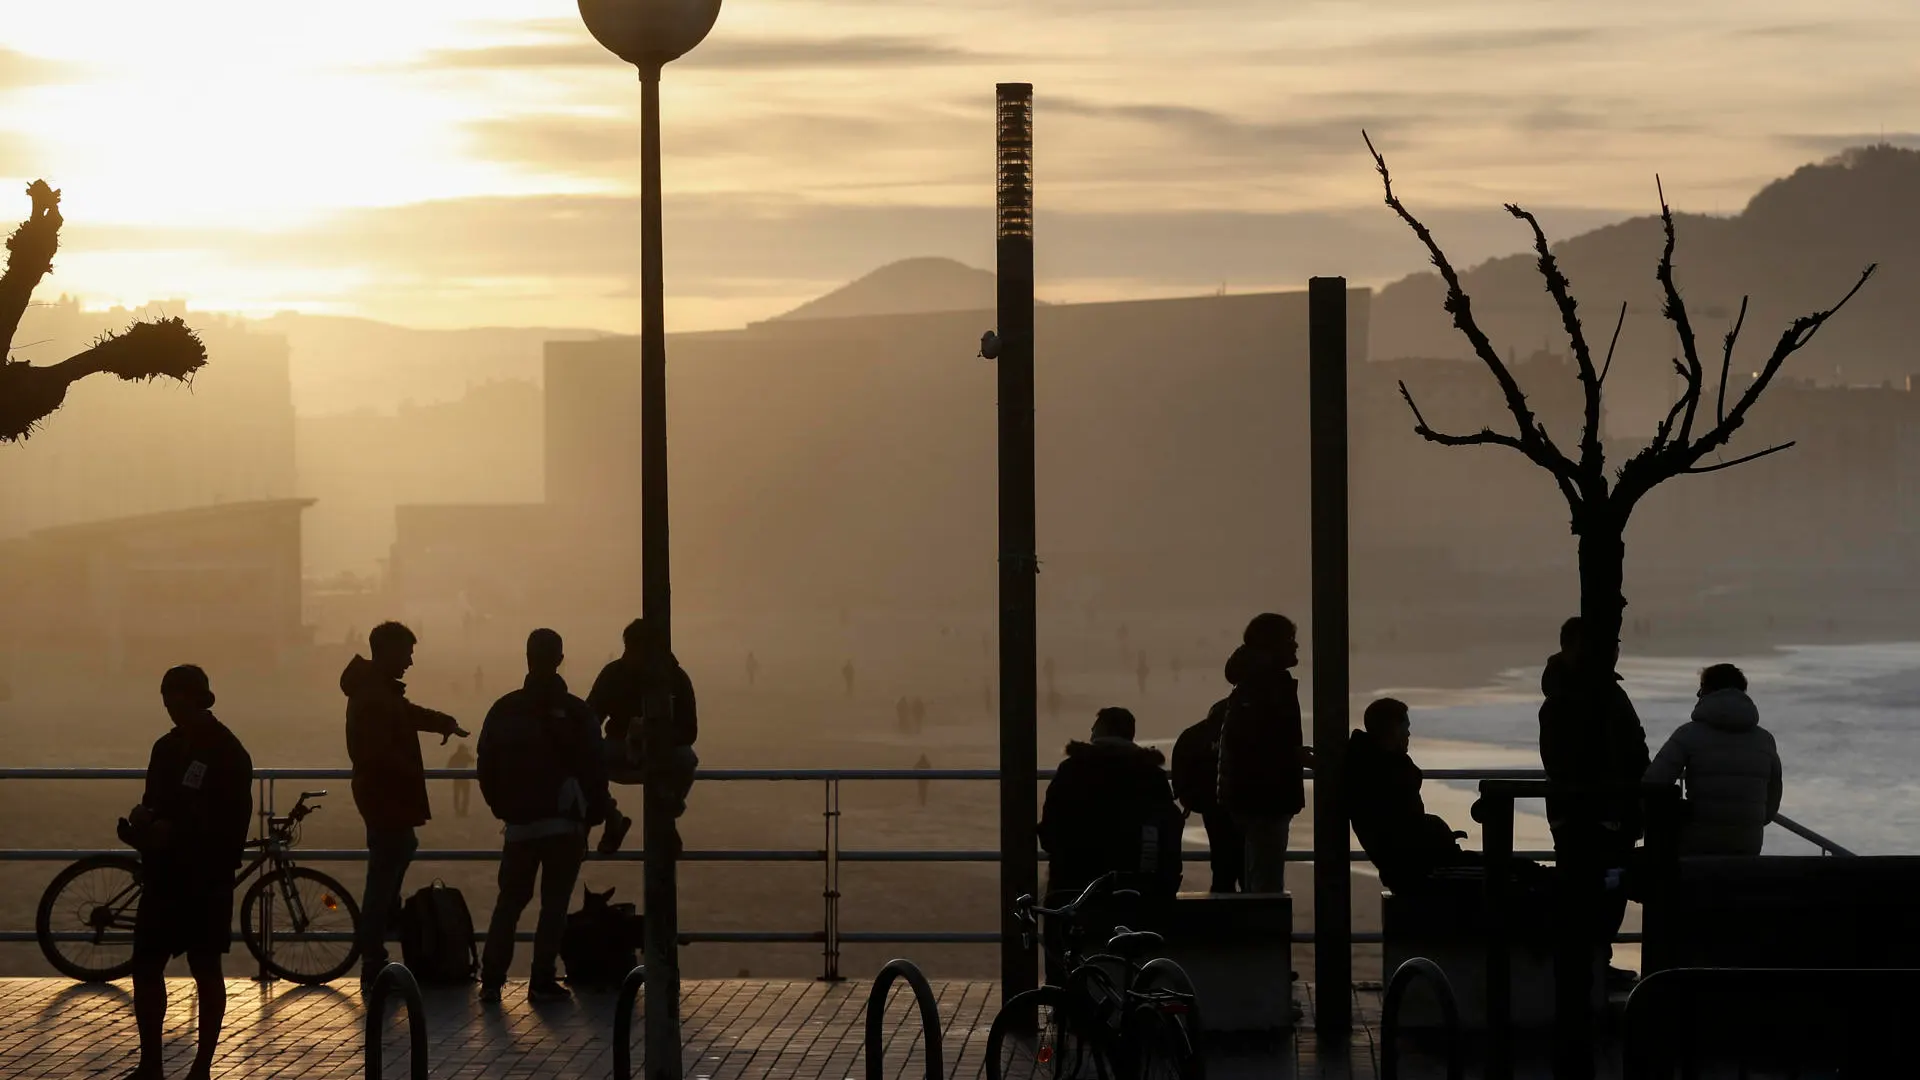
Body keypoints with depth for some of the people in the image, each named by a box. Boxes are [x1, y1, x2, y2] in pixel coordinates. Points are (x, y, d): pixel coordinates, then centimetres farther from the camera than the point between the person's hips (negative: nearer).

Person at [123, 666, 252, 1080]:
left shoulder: (228, 754, -10)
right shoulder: (167, 747, 11)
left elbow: (232, 827, -15)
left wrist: (173, 833, -21)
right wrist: (143, 823, -4)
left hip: (205, 880, -6)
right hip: (162, 875, 6)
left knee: (206, 970, 2)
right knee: (145, 967, 4)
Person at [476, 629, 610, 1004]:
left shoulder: (503, 710, 1)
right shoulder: (577, 713, -6)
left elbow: (486, 768, 6)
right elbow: (595, 771, -5)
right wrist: (593, 815, 7)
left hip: (519, 823, 3)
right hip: (565, 823, -3)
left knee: (509, 902, 11)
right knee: (554, 904, 2)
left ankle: (491, 980, 5)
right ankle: (542, 981, -2)